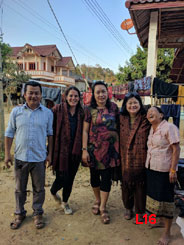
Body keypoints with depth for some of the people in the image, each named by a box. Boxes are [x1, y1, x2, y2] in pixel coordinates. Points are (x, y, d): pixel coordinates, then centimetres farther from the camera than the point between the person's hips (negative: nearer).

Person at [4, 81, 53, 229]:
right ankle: (20, 214, 36)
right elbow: (10, 133, 3)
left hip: (39, 158, 0)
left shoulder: (48, 113, -2)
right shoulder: (16, 111, -2)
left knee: (39, 188, 13)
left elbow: (50, 134, 4)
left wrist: (50, 154, 2)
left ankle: (38, 213, 34)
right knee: (20, 188, 16)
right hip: (20, 157, 1)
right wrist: (7, 154, 1)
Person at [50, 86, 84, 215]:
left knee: (70, 178, 13)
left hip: (75, 151, 4)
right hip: (61, 150, -4)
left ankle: (65, 202, 37)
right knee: (62, 178, 1)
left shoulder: (81, 112, 5)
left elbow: (83, 132, 10)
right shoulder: (57, 109, -7)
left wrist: (83, 149, 6)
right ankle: (53, 192, 37)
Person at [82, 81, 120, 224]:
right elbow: (85, 131, -2)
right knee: (94, 176, 14)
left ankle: (103, 208, 21)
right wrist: (84, 150, -7)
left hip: (109, 148, 0)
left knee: (106, 177, 4)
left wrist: (119, 144, 5)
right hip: (94, 147, 0)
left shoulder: (113, 107, 1)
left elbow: (119, 124, 9)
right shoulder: (90, 110, -3)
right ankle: (97, 200, 39)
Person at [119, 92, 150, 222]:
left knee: (140, 185, 9)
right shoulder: (121, 119, 4)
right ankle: (128, 208, 35)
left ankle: (140, 212, 28)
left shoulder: (146, 119, -5)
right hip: (126, 159, 3)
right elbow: (118, 138, 9)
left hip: (141, 158, -2)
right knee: (126, 183, 13)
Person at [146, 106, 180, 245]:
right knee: (154, 196, 19)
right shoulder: (152, 130, 10)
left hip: (164, 170, -7)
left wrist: (173, 170, -19)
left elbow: (176, 149, -16)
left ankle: (167, 233, 17)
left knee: (165, 199, 2)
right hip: (151, 168, 8)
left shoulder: (169, 127, -13)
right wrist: (148, 165, 12)